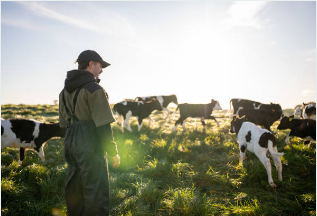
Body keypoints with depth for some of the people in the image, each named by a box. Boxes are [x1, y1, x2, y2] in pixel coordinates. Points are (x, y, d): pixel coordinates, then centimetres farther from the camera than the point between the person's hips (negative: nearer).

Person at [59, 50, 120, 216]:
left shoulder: (65, 90, 13)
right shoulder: (94, 89, -13)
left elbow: (64, 123, 16)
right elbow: (103, 125, -18)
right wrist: (113, 152, -11)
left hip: (71, 144, 9)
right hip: (90, 145, -9)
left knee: (75, 189, 18)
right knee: (96, 192, -1)